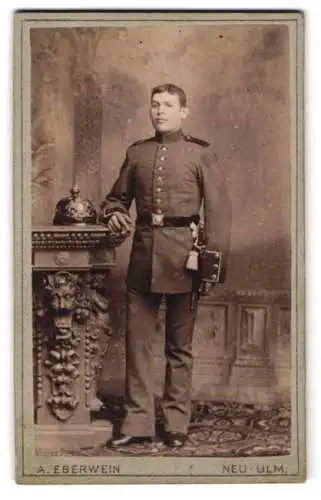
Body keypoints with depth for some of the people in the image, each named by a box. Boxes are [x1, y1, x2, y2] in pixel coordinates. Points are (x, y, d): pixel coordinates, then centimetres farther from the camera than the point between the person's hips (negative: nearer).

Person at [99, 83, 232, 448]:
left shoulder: (201, 153, 2)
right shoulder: (136, 153, 12)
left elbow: (219, 210, -2)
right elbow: (117, 196, 21)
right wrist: (113, 215, -3)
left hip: (182, 255, -3)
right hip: (143, 253, 3)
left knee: (179, 345, 7)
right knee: (137, 340, 2)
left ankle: (176, 423, 18)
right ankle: (138, 421, 11)